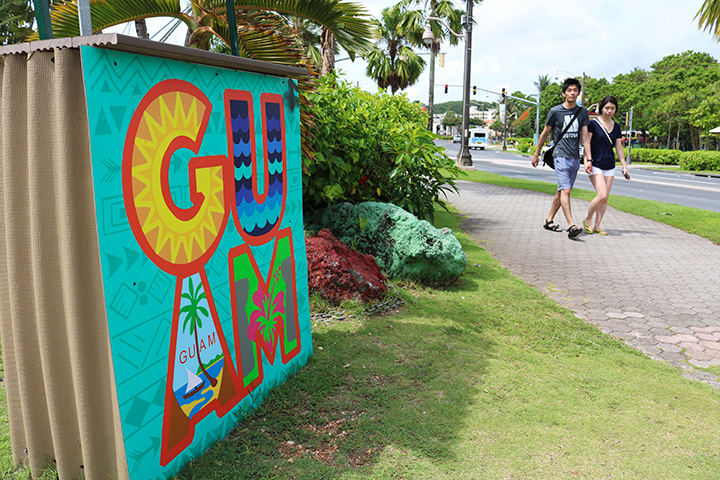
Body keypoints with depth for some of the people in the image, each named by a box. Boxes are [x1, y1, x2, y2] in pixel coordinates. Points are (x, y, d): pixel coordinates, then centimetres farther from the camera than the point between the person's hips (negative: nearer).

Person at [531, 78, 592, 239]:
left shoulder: (582, 112, 9)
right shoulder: (555, 111, -1)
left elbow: (585, 138, 7)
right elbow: (545, 133, 8)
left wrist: (589, 159, 0)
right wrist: (536, 154, 12)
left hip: (575, 158, 5)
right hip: (561, 156, -5)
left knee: (562, 191, 10)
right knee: (565, 190, -16)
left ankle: (549, 220, 22)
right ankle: (571, 226, -22)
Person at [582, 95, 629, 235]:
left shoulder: (616, 127, 12)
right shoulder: (593, 124, -4)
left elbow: (619, 148, 15)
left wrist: (624, 166, 12)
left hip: (610, 166, 5)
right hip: (595, 165, -5)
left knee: (605, 198, 2)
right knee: (602, 195, -17)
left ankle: (597, 226, 10)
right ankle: (588, 219, 4)